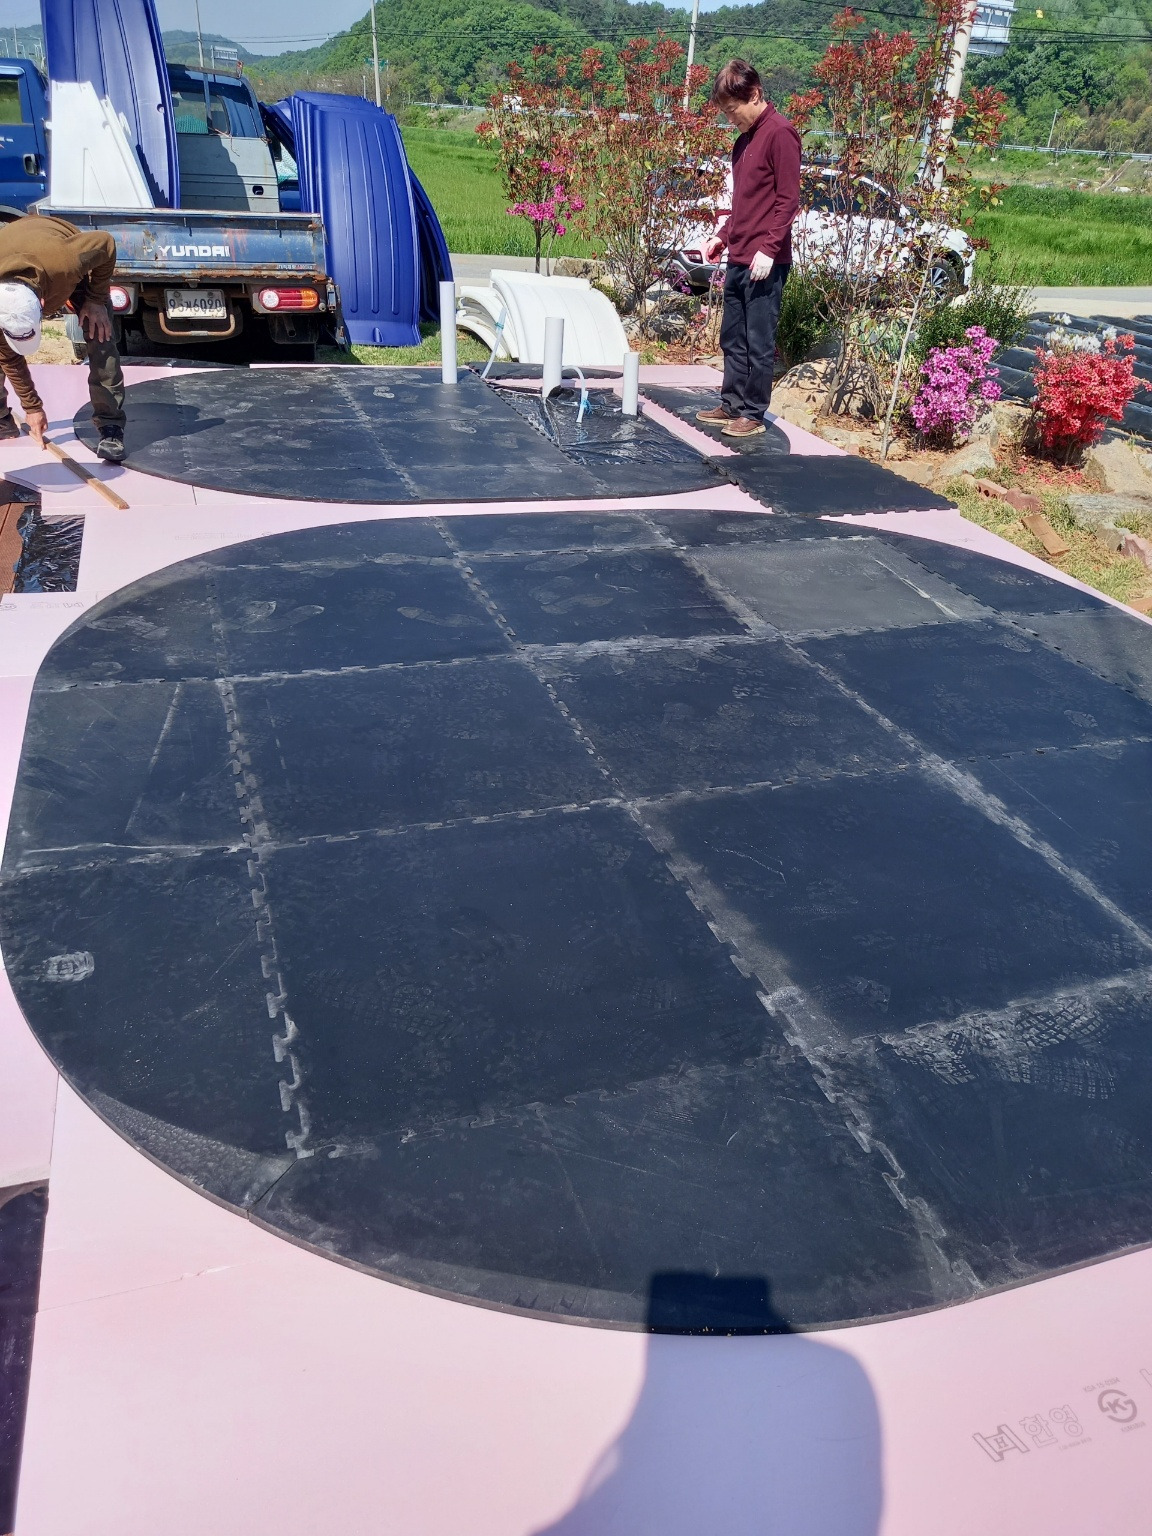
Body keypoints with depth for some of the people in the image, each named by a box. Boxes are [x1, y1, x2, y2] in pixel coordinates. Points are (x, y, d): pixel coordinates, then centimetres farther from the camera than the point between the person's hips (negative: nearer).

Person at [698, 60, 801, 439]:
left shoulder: (779, 133, -9)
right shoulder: (745, 138, 18)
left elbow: (788, 198, -14)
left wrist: (769, 248, -20)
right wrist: (723, 236, 16)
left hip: (765, 262, -9)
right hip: (738, 259, 9)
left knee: (758, 342, -4)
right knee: (732, 338, 12)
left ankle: (753, 414, 2)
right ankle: (732, 405, 21)